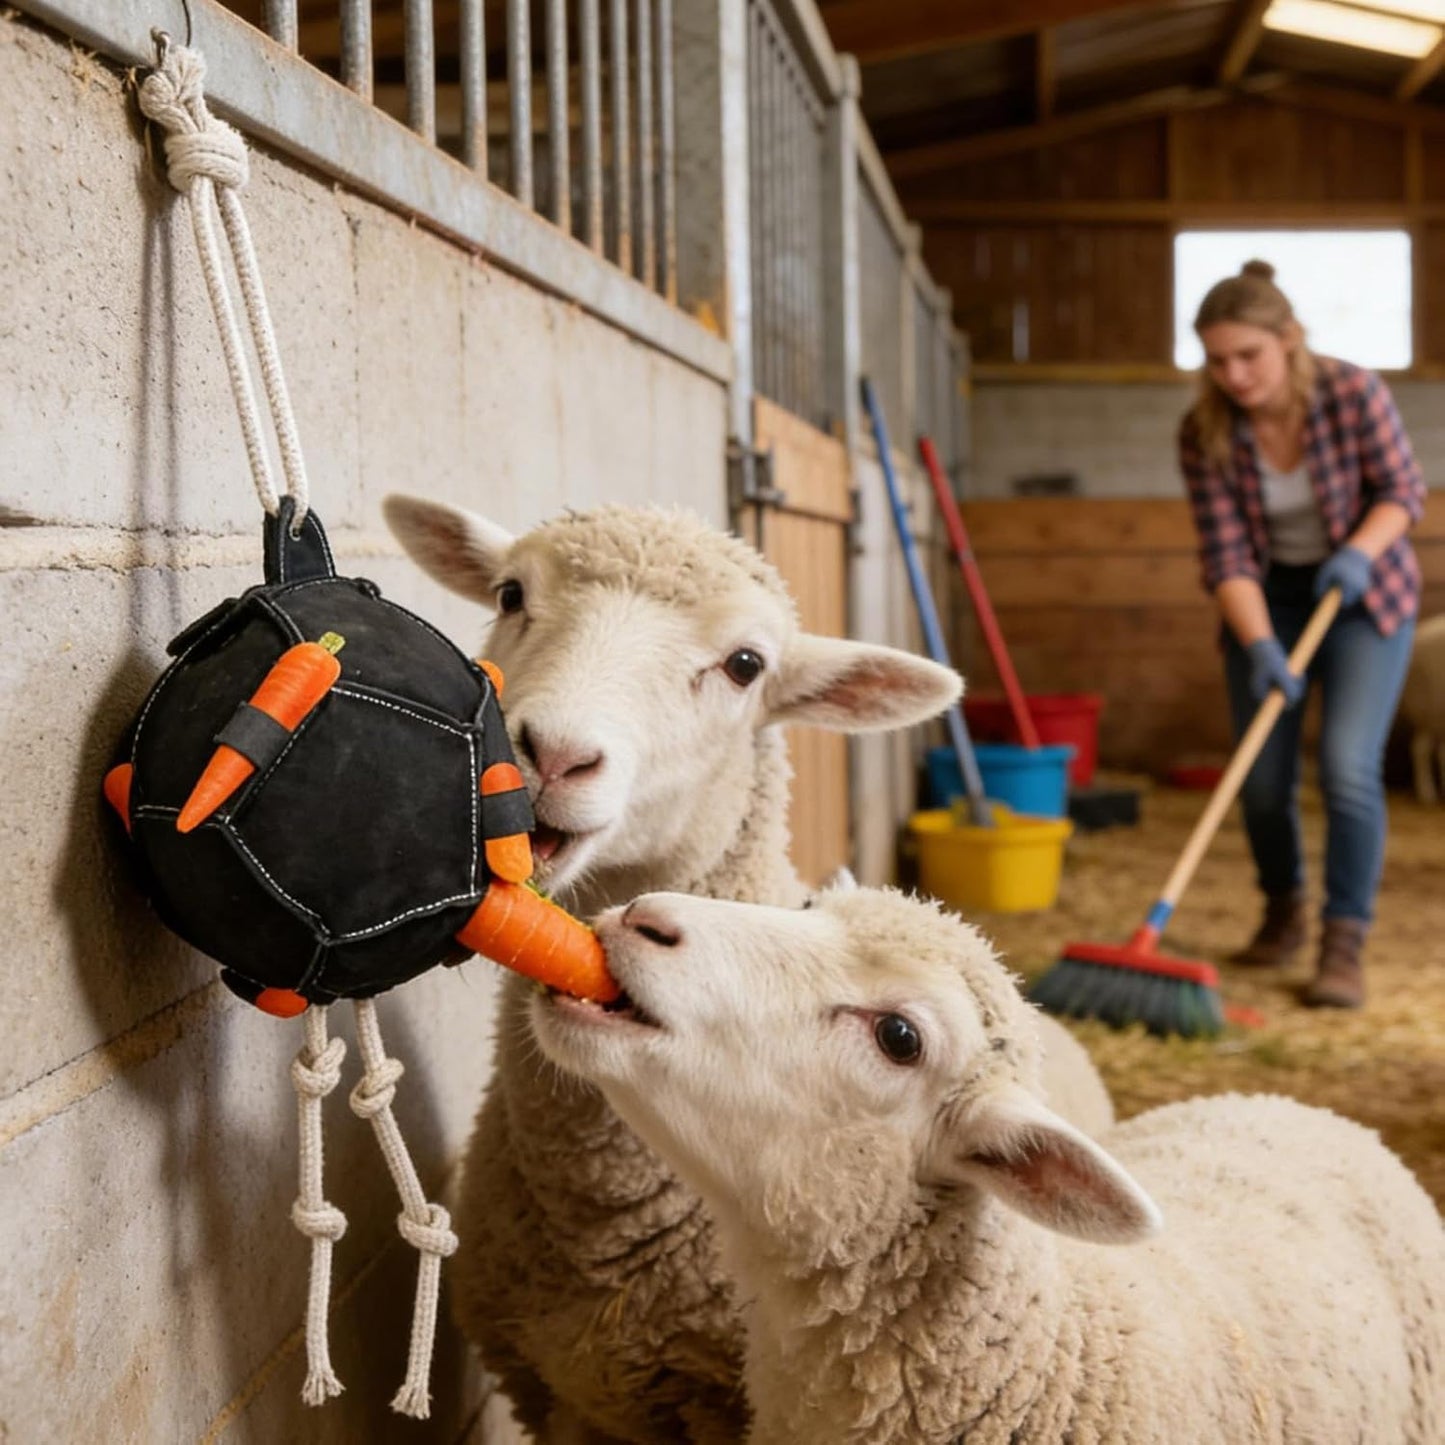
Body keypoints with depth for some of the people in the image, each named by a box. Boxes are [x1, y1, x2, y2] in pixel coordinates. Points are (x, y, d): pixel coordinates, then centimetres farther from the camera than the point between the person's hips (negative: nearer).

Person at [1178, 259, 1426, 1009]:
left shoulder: (1353, 394, -21)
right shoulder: (1204, 434, -17)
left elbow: (1404, 489, -9)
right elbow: (1225, 553, -17)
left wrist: (1361, 551, -28)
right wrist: (1259, 648, -29)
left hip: (1361, 592, -2)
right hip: (1269, 601, 2)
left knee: (1348, 769, -17)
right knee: (1263, 779, 3)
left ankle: (1344, 945, -9)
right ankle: (1283, 913, 29)